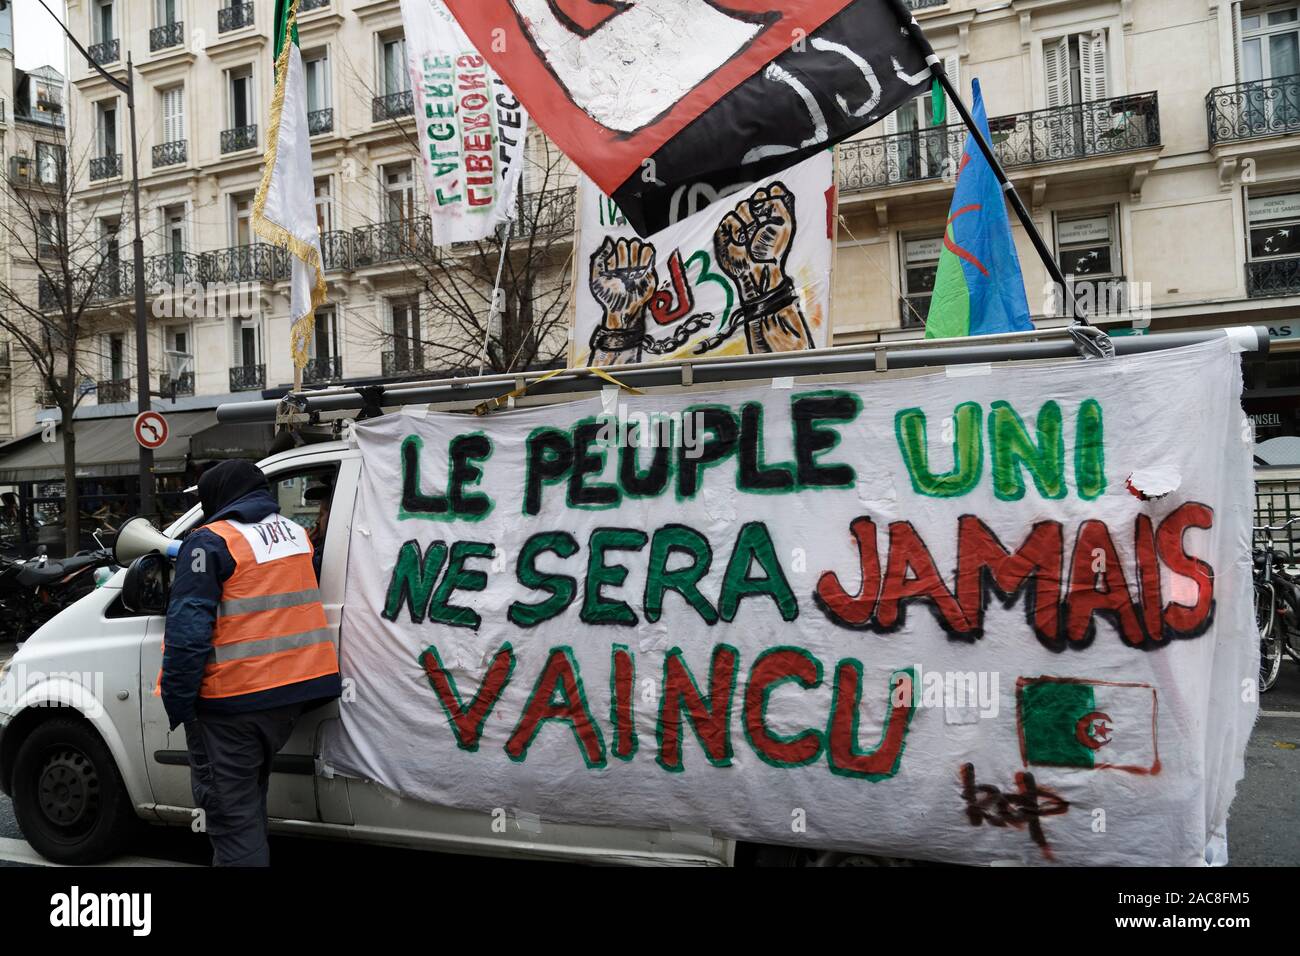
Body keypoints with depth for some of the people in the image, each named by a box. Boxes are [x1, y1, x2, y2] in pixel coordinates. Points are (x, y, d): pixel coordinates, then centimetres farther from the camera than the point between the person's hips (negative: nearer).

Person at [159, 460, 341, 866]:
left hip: (234, 699, -7)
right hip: (297, 684, 8)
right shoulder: (295, 533, 12)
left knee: (232, 812, 0)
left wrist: (176, 702, -14)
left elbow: (187, 631, -17)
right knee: (248, 796, 24)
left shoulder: (213, 542, -12)